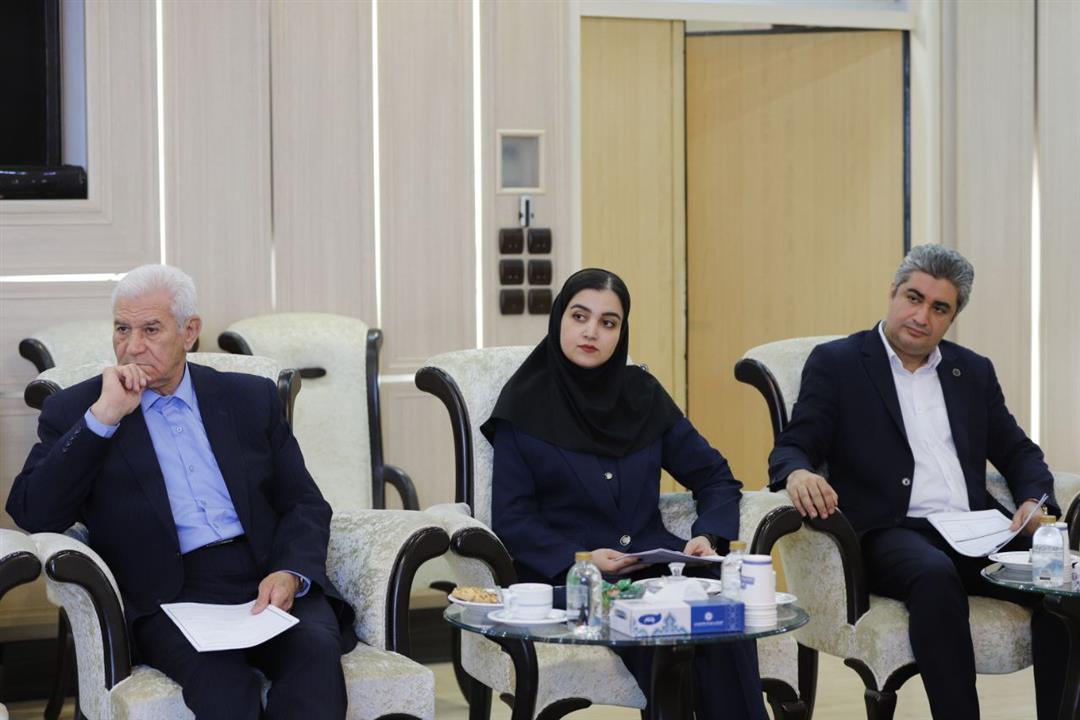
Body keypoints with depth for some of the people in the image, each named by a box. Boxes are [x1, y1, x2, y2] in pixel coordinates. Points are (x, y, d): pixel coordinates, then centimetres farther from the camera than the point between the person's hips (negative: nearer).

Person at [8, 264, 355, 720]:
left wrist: (291, 574, -8)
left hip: (270, 582, 3)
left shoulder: (251, 398, 18)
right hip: (170, 595, -2)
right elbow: (32, 516, -2)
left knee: (315, 650, -32)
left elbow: (304, 504, 14)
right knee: (222, 679, -36)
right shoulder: (76, 412, 12)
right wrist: (102, 417, -9)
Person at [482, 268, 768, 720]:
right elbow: (511, 520, -2)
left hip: (654, 561, 3)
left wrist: (707, 536, -4)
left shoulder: (642, 394, 12)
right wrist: (578, 560, -19)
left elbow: (715, 477, 16)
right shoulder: (526, 404, 2)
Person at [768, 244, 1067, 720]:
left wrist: (1036, 499, 0)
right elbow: (792, 449, -1)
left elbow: (1018, 452, 23)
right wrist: (798, 474, -26)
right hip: (891, 533, -4)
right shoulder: (836, 363, 7)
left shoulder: (974, 372, 21)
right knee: (935, 575, -39)